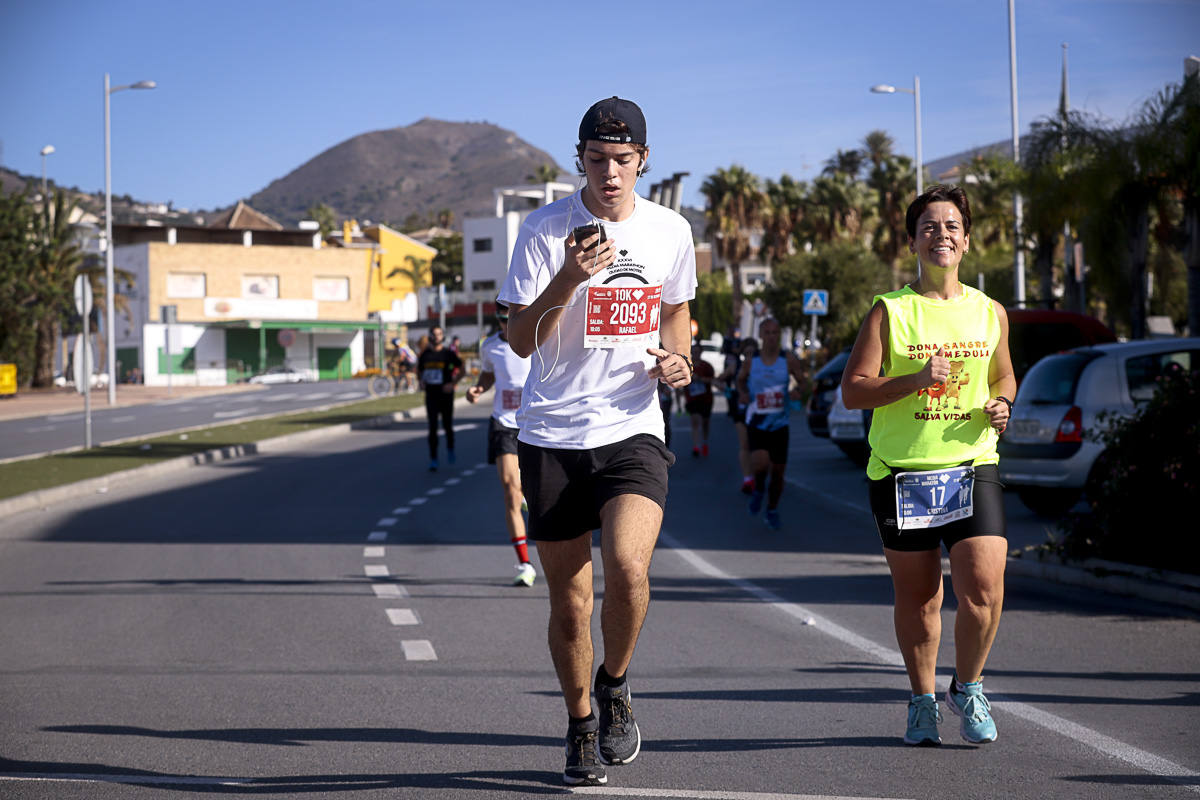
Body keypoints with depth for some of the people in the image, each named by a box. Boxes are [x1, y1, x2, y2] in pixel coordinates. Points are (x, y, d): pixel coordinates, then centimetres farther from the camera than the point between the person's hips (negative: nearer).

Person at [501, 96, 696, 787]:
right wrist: (569, 279, -25)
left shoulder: (671, 231, 5)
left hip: (634, 430, 1)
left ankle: (615, 686, 6)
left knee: (628, 568, -23)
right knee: (569, 601, 5)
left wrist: (678, 358, 2)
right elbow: (521, 341, -9)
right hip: (553, 436, -1)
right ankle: (581, 727, 27)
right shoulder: (545, 229, -5)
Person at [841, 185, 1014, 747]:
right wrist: (915, 380, -18)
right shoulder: (889, 311, -1)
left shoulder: (990, 312, 9)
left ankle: (967, 688, 14)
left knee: (984, 589, -11)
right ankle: (923, 700, 27)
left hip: (972, 466, 2)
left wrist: (1001, 405, 3)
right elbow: (852, 390, -4)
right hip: (900, 471, -2)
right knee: (917, 596, 7)